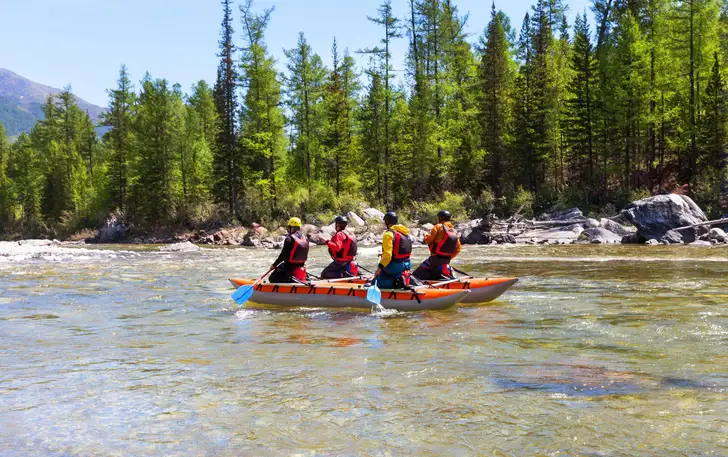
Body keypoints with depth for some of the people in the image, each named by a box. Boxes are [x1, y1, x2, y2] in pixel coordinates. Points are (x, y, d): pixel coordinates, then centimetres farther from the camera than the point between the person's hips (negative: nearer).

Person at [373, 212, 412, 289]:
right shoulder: (405, 233, 10)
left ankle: (396, 282, -14)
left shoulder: (389, 234, -16)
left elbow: (387, 255, -22)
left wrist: (379, 268, -17)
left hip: (394, 266, -8)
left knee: (376, 282, 2)